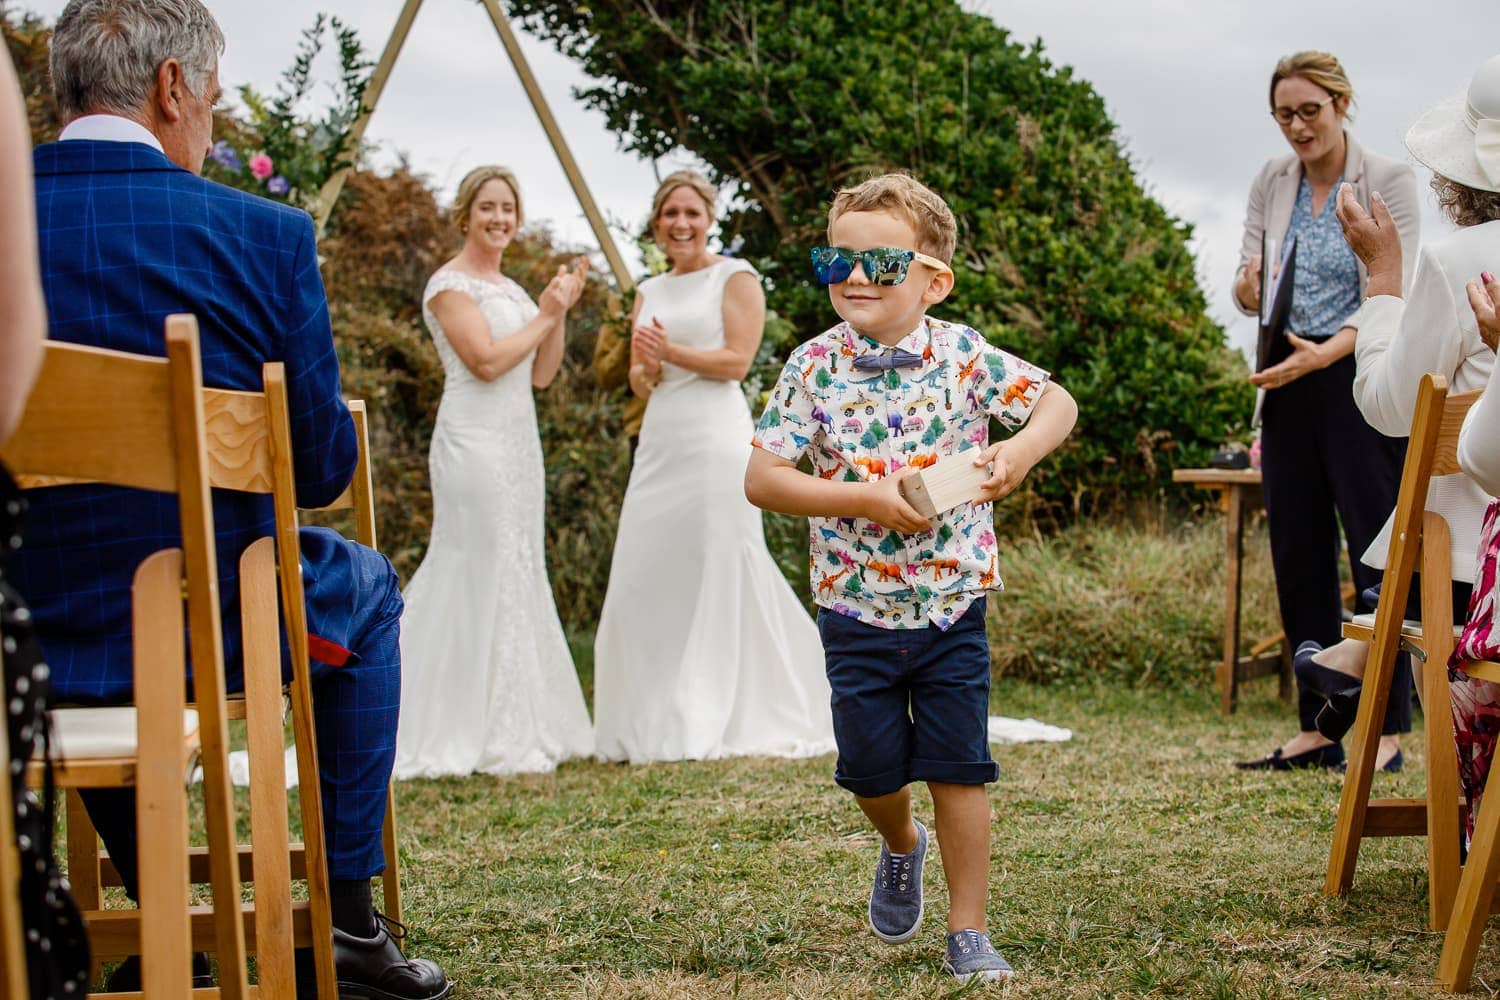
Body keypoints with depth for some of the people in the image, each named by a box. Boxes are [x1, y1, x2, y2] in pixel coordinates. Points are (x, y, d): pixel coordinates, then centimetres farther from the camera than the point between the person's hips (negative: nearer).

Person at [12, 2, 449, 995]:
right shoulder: (263, 233, -13)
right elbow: (324, 467, -6)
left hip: (26, 635, 3)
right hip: (209, 625, -3)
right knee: (365, 585, 30)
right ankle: (348, 915, 28)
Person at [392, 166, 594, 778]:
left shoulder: (509, 289, 19)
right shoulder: (451, 284, -7)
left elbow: (540, 374, 16)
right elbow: (486, 360, -18)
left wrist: (561, 311, 6)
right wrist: (543, 316, -9)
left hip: (517, 445, 9)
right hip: (474, 445, -9)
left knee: (518, 578, 10)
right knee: (483, 580, -8)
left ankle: (522, 729, 16)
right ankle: (488, 740, -4)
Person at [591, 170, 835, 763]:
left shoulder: (734, 278, 2)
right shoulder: (650, 292, 20)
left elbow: (736, 360, -8)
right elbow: (638, 381, 17)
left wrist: (671, 351, -11)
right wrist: (647, 370, -4)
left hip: (716, 436, -6)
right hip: (661, 440, 7)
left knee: (722, 572, -7)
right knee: (645, 576, 1)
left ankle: (733, 720, 0)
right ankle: (657, 721, 7)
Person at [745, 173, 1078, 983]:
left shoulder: (963, 355, -7)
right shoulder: (815, 367, -8)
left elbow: (1057, 401, 2)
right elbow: (762, 480, -11)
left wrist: (1021, 449, -20)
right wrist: (865, 499, -22)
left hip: (952, 607, 0)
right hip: (857, 612, 1)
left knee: (959, 770, 2)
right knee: (872, 769, 10)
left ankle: (968, 932, 13)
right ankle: (901, 848, 44)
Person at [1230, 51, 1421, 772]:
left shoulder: (1388, 181, -5)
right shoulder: (1271, 183, 9)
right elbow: (1247, 285, 10)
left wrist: (1324, 353, -26)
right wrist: (1247, 288, -15)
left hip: (1361, 389, -5)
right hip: (1289, 392, 5)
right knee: (1299, 557, 6)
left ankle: (1387, 728, 0)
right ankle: (1316, 728, 12)